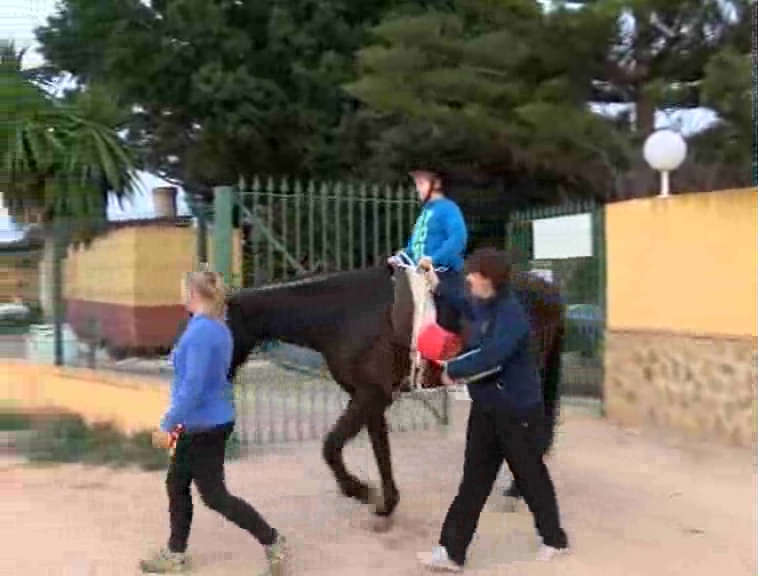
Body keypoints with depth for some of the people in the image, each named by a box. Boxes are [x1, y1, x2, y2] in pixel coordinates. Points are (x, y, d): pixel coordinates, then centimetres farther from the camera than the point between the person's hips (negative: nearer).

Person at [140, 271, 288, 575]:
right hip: (203, 424, 10)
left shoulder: (200, 332, -22)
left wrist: (167, 425, -23)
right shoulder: (218, 328, 7)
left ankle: (273, 541, 9)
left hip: (205, 426, -10)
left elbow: (192, 386, -27)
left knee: (214, 495, 1)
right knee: (177, 483, 17)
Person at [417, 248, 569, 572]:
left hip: (517, 411, -8)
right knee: (474, 481, 8)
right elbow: (469, 309, 31)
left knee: (530, 476, 10)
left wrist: (452, 370, -20)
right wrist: (439, 289, 27)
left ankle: (555, 539, 33)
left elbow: (488, 358, -34)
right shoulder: (484, 307, 4)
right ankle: (452, 552, 11)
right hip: (485, 409, 8)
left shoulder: (511, 314, -23)